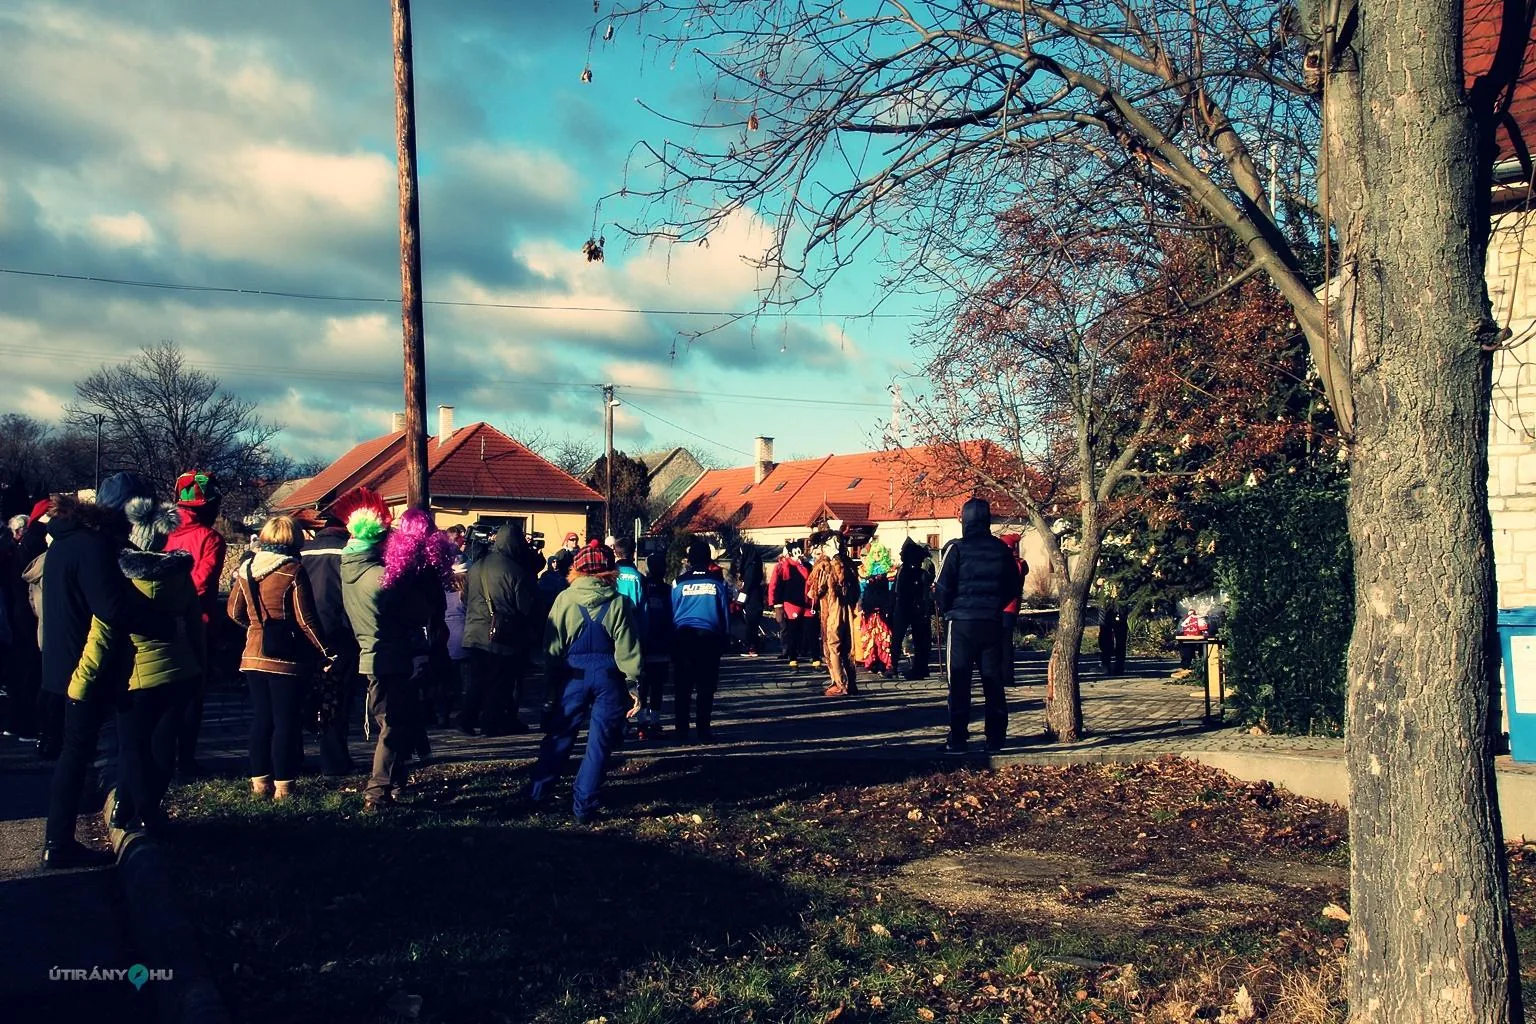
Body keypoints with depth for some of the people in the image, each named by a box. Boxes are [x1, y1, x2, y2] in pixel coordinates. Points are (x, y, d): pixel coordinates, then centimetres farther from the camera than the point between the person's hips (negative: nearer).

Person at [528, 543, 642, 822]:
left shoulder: (564, 599, -3)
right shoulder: (618, 603, -5)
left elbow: (552, 646, 1)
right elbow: (627, 649, -5)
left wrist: (553, 680, 10)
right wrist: (633, 684, 0)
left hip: (574, 674, 1)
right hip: (609, 675, -1)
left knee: (559, 736, 15)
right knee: (599, 742, 5)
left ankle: (537, 794, 22)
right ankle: (583, 806, 5)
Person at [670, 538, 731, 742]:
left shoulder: (679, 582, -2)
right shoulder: (717, 583, -1)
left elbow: (671, 613, 3)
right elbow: (726, 614, 3)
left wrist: (672, 641, 9)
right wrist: (723, 641, 12)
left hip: (683, 636, 0)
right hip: (709, 638, 0)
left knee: (683, 688, 6)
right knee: (706, 688, 5)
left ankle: (682, 732, 6)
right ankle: (703, 731, 4)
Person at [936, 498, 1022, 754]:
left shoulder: (958, 550, -9)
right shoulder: (1001, 550, 3)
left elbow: (944, 587, -8)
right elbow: (1014, 586, 10)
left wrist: (946, 611, 9)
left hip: (962, 623, -3)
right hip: (993, 623, 3)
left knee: (959, 683, 3)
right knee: (994, 683, 9)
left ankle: (958, 739, 2)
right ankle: (995, 739, 11)